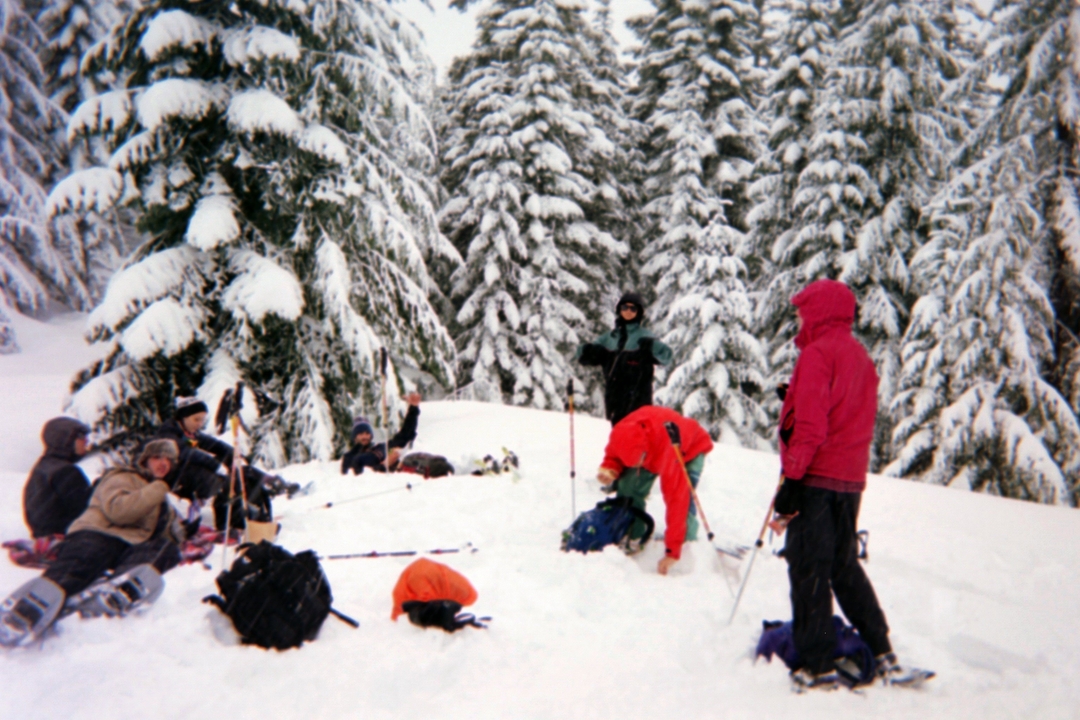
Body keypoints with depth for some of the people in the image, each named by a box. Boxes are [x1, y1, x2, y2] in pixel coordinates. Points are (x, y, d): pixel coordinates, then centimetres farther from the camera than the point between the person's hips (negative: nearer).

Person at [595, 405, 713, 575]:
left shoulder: (668, 451, -46)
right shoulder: (621, 436, -32)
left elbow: (676, 500, -43)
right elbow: (613, 455, -7)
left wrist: (672, 551, -42)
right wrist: (609, 469, -33)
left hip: (690, 448, -5)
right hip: (652, 448, 5)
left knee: (683, 500, -27)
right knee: (628, 488, -16)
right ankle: (632, 539, 1)